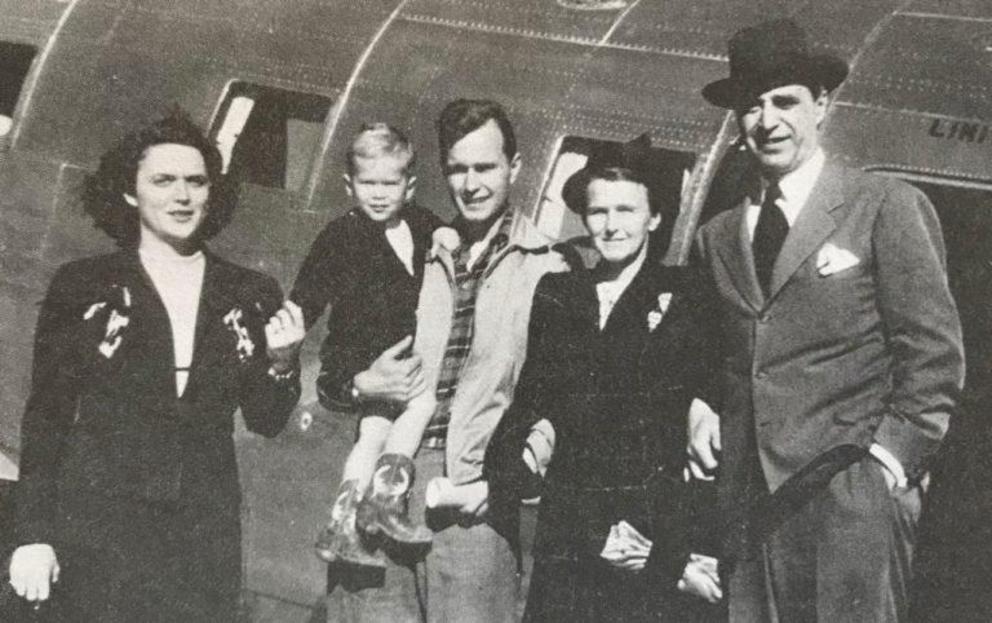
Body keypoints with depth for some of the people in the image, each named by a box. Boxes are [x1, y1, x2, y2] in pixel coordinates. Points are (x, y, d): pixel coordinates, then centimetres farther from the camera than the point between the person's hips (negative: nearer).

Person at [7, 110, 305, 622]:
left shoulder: (251, 296, 6)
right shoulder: (83, 287, 1)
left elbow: (266, 422, 11)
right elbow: (45, 417, 2)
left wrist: (281, 362, -8)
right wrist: (33, 534, -3)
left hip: (206, 526, 2)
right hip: (100, 519, -2)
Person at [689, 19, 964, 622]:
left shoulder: (887, 206, 1)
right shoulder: (718, 236, 16)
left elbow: (935, 351, -2)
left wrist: (888, 459, -9)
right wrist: (699, 409, 8)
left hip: (852, 495, -4)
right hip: (745, 499, 4)